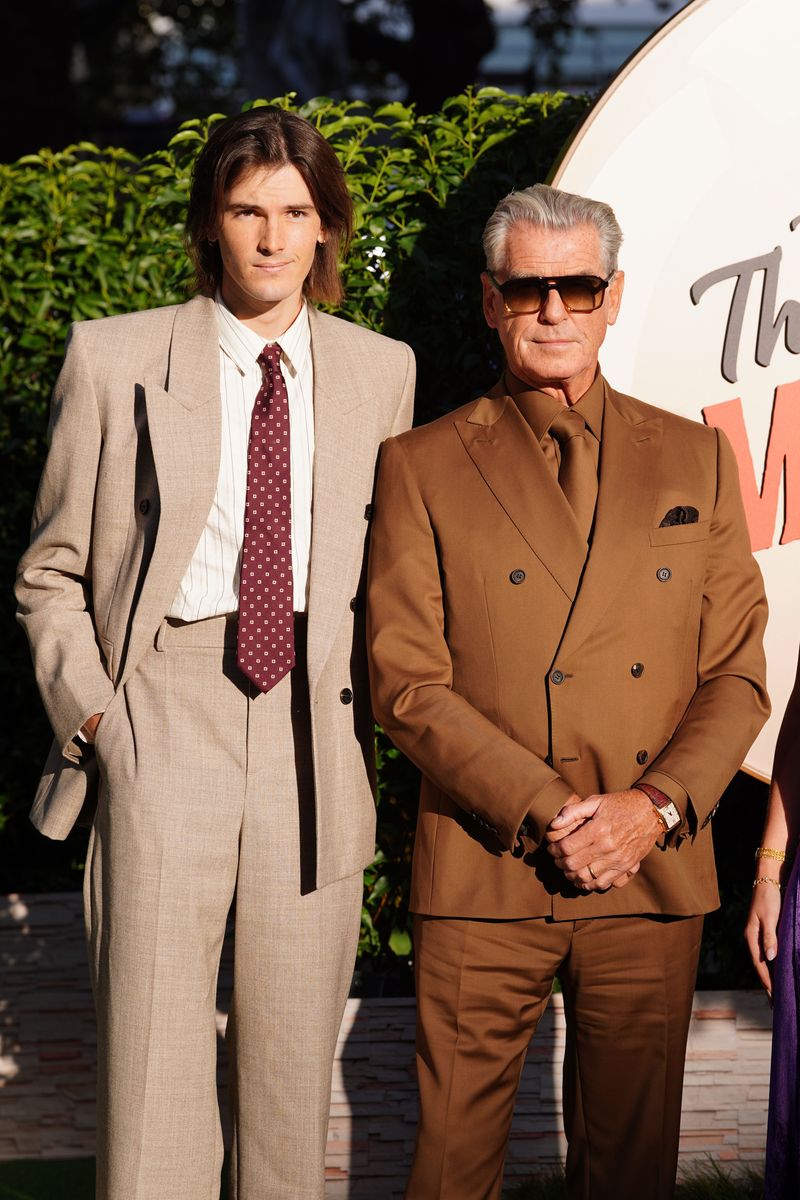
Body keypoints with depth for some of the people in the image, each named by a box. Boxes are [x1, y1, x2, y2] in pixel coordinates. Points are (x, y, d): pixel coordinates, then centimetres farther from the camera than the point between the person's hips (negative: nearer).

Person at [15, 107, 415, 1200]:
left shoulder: (380, 371, 9)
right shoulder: (115, 358, 3)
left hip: (318, 715, 2)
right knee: (153, 1028, -3)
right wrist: (92, 707, -4)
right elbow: (52, 569, 8)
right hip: (166, 709, -2)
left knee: (295, 1032, 9)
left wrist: (377, 702, 5)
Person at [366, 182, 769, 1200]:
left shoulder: (694, 458, 10)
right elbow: (405, 680, -4)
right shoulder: (422, 467, 3)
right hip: (484, 871, -2)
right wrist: (545, 811, -14)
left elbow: (737, 673, 8)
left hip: (654, 875, 2)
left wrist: (657, 804, -9)